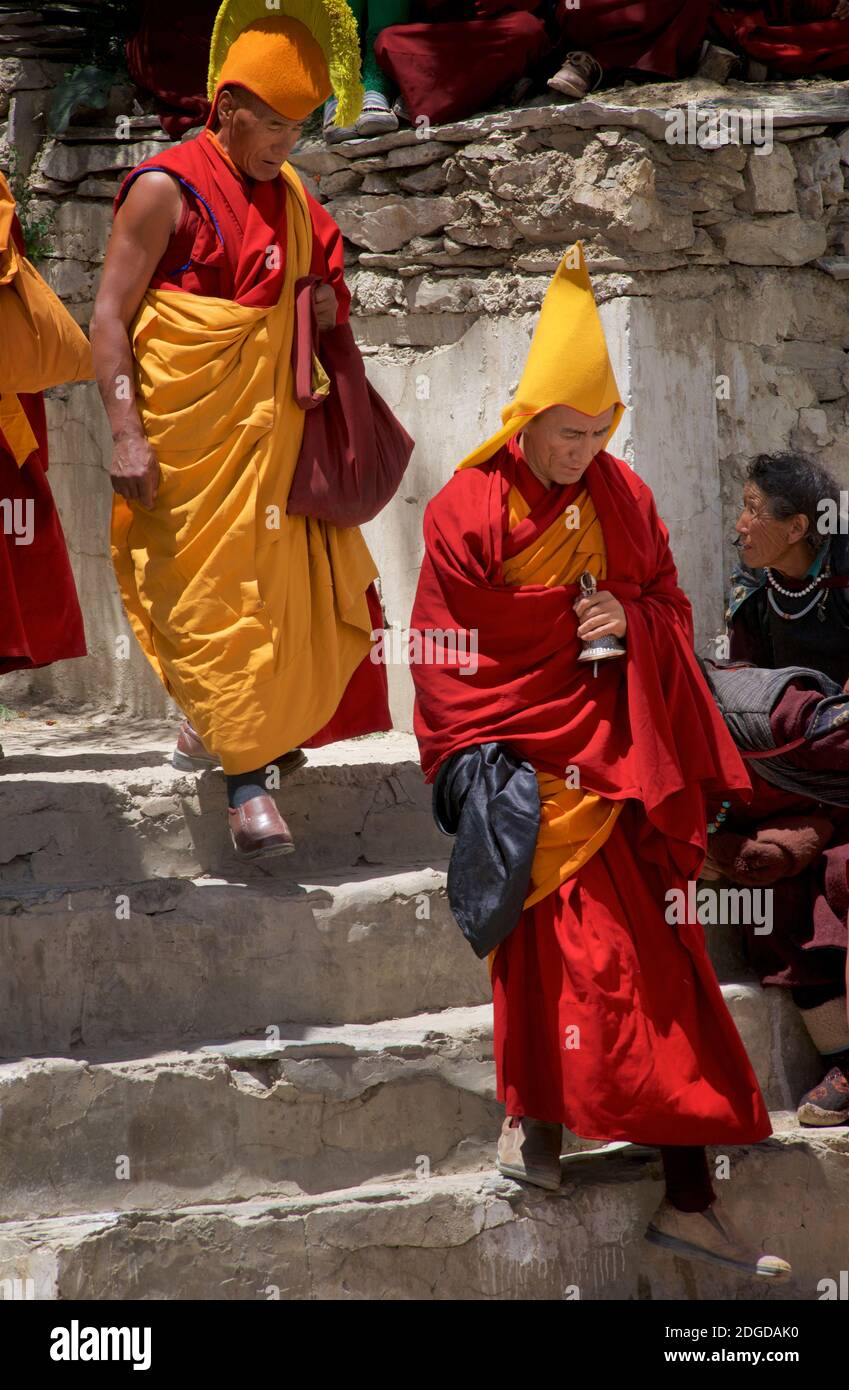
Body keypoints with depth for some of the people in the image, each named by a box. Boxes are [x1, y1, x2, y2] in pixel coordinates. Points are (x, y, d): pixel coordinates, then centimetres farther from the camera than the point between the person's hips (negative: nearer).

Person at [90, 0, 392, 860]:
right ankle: (246, 778, -5)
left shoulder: (289, 197, 12)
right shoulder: (166, 191, -9)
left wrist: (325, 306, 8)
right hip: (187, 435, -7)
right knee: (211, 594, -6)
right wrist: (126, 434, -19)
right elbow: (110, 318, -11)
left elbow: (312, 289, 30)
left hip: (268, 433, 7)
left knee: (286, 578, 8)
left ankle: (232, 725, 28)